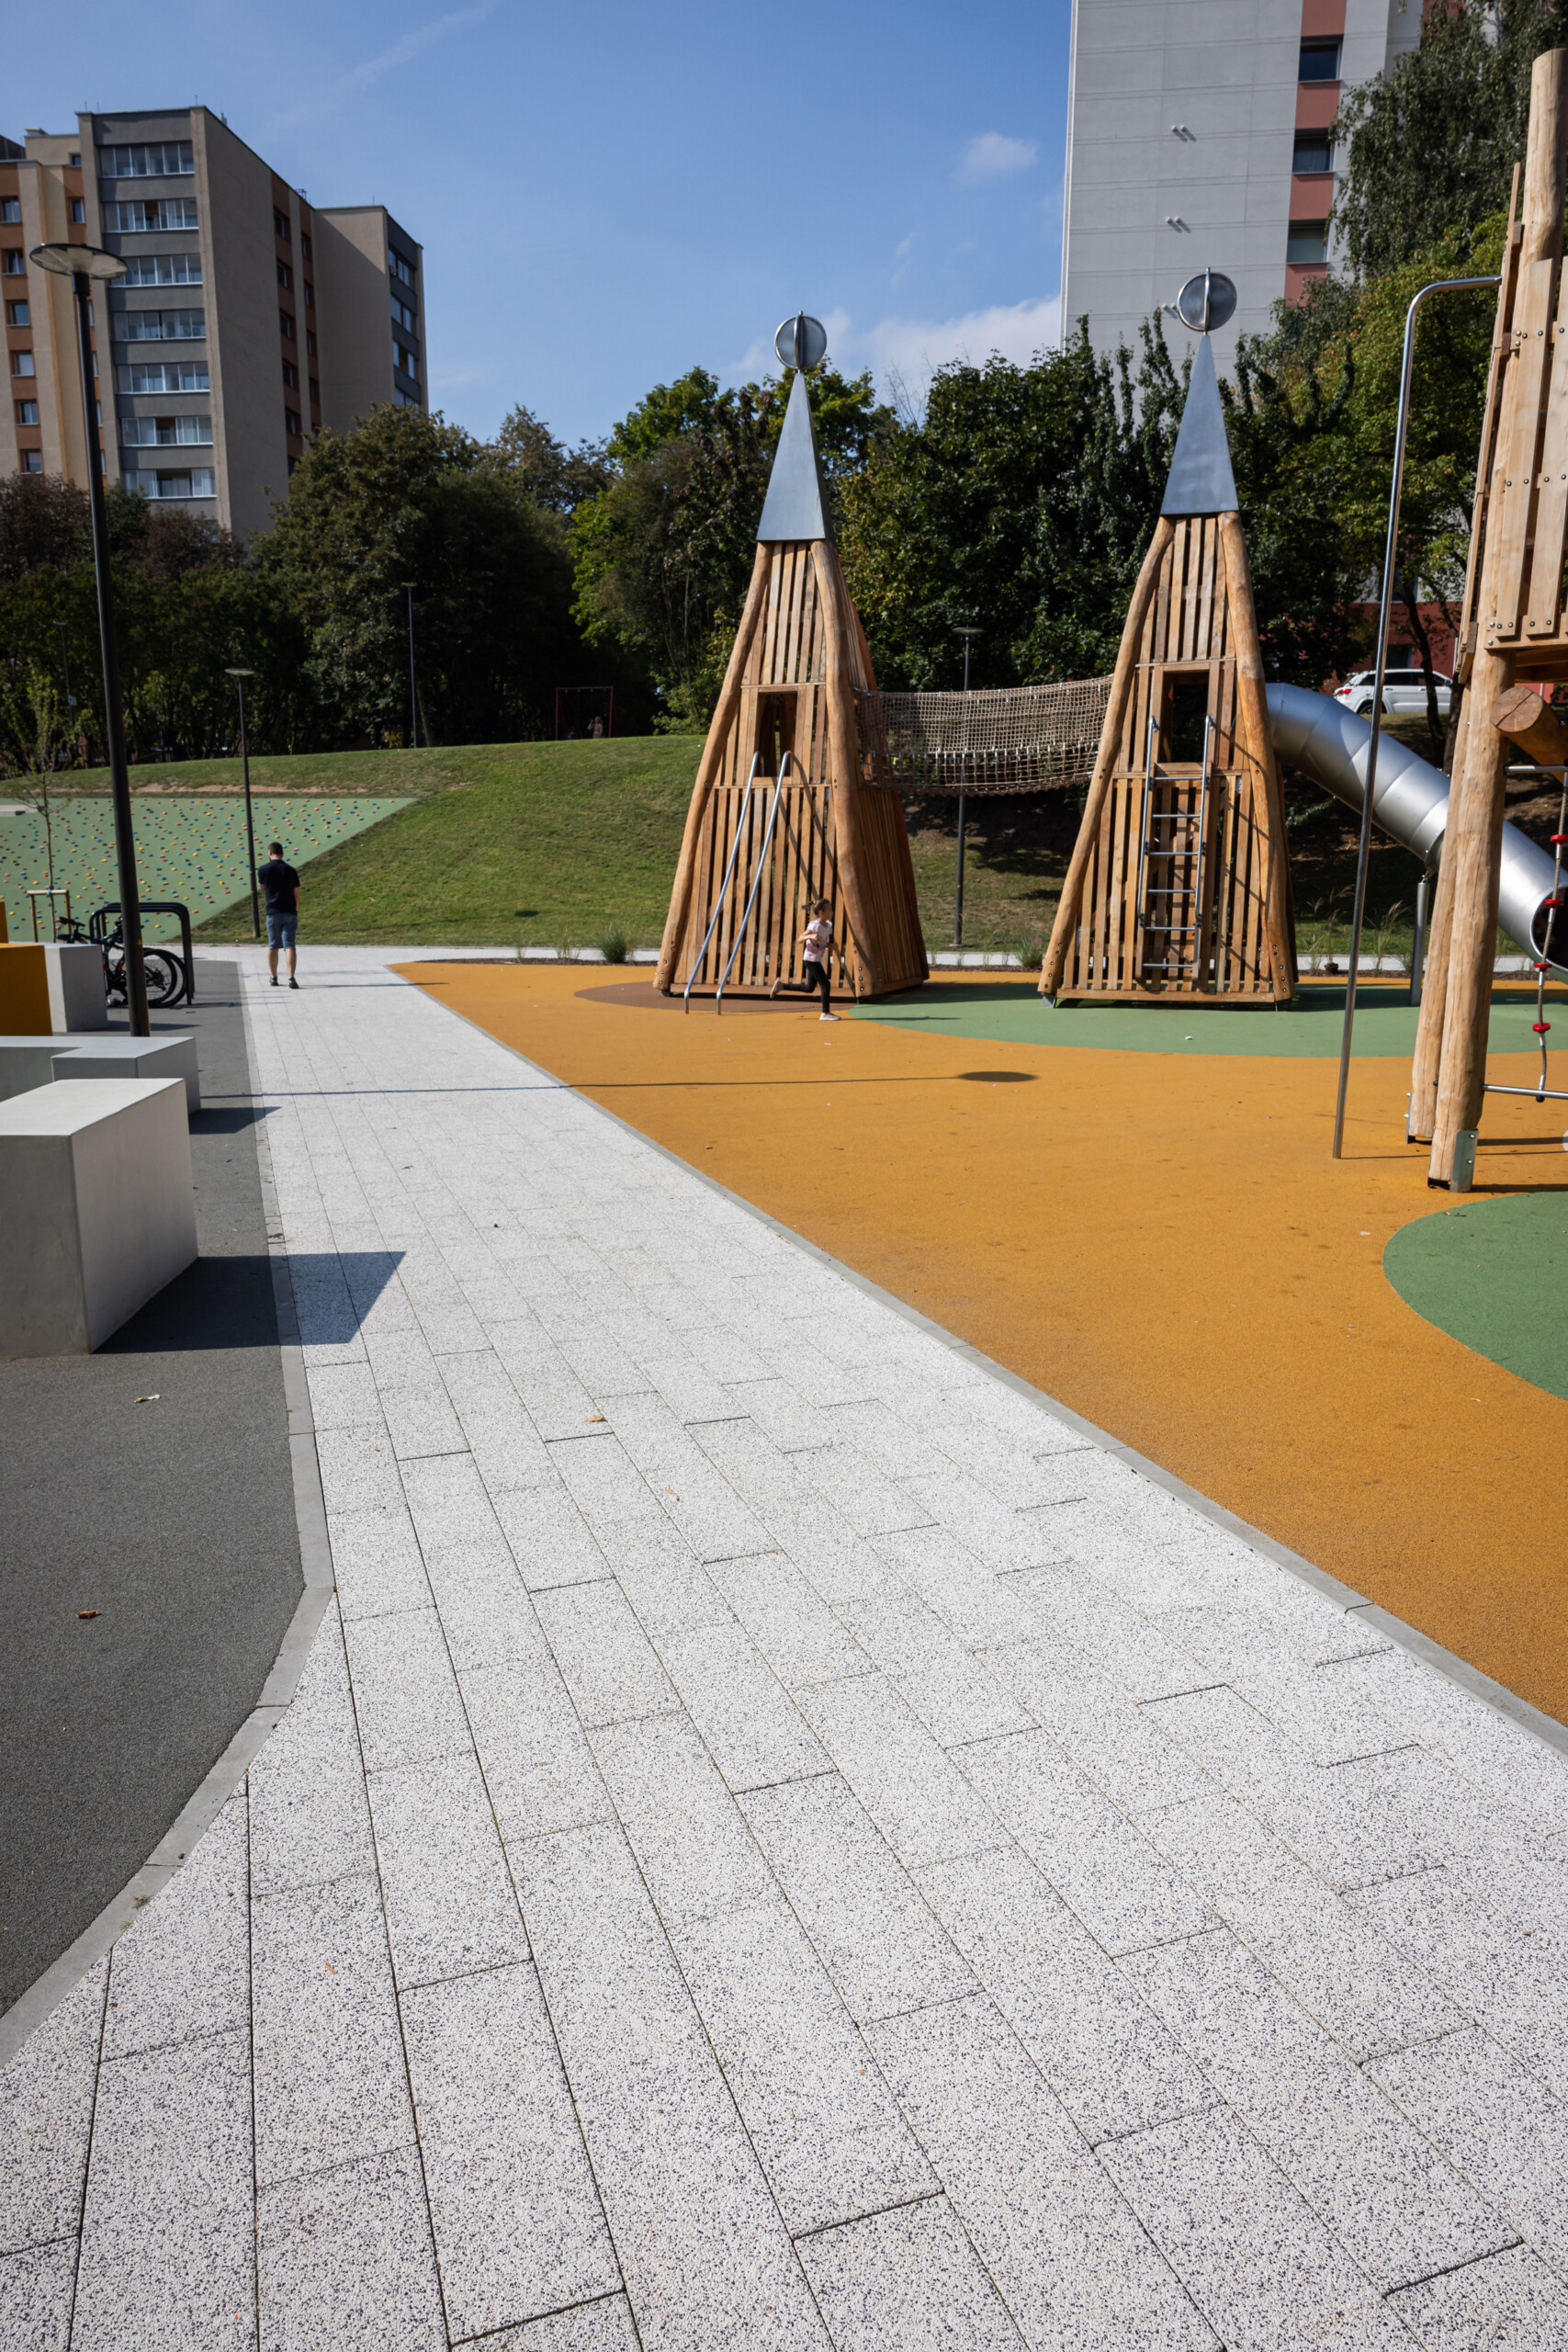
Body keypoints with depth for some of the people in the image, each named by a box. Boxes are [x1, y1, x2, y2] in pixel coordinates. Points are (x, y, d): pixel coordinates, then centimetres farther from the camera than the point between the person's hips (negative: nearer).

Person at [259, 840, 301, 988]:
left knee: (272, 946, 13)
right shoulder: (290, 870, 2)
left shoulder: (263, 870, -2)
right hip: (290, 913, 0)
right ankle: (291, 978, -18)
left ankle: (274, 977, 22)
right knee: (289, 945, -5)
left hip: (273, 913, 0)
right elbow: (297, 894, 6)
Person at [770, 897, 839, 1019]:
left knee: (809, 988, 15)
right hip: (811, 959, -9)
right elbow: (800, 939, -19)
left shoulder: (828, 925, 7)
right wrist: (810, 936, -36)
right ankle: (825, 1013, -3)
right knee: (825, 985, -9)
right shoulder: (814, 926, -18)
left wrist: (829, 945, 5)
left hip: (816, 960, 9)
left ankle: (781, 985, 23)